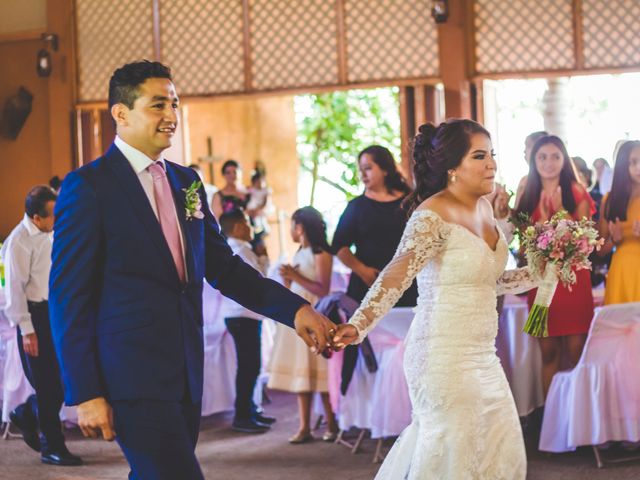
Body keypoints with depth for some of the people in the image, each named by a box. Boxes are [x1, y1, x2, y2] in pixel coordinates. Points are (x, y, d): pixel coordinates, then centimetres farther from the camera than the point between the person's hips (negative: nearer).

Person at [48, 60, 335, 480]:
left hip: (185, 375, 7)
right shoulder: (88, 186, -7)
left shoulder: (186, 181, 14)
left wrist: (294, 309, 1)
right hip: (133, 378, -7)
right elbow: (68, 296, -9)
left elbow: (222, 267, 15)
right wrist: (85, 394, -12)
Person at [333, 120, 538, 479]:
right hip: (444, 357, -9)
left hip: (483, 356, 9)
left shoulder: (484, 208, 10)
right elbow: (397, 275, -26)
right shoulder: (433, 216, -15)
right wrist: (359, 324, -39)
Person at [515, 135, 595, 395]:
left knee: (576, 351, -4)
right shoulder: (527, 198, 9)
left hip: (573, 278, -2)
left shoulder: (577, 193, 3)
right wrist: (543, 218, -10)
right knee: (548, 352, 3)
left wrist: (561, 212, -13)